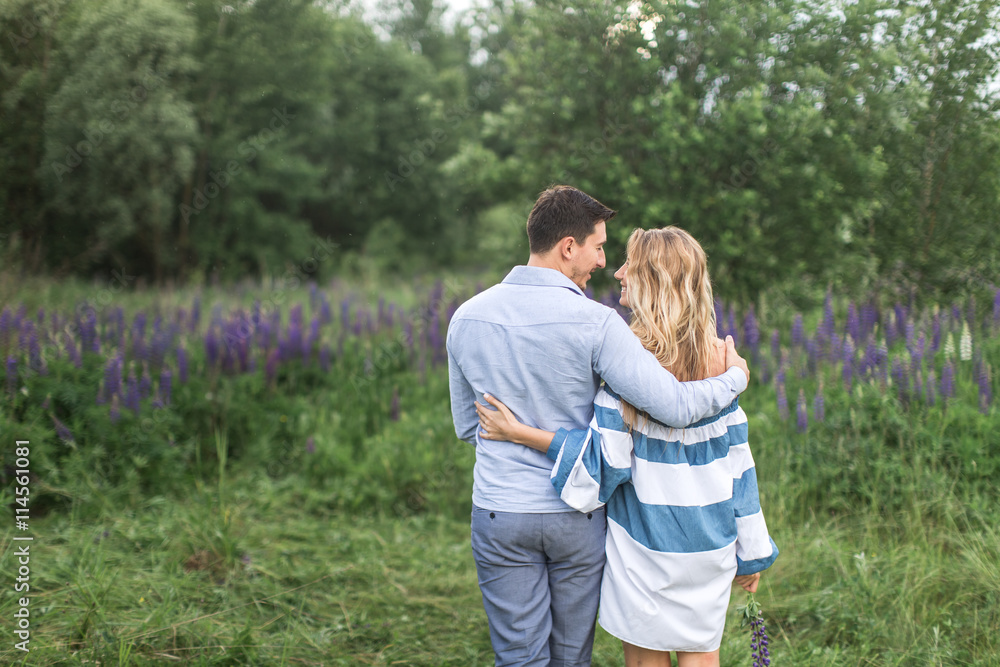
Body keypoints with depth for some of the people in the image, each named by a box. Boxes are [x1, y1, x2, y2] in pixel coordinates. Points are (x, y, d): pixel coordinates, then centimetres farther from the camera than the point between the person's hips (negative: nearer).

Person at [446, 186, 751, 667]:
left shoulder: (467, 317, -2)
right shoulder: (595, 323, -16)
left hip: (500, 515, 2)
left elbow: (466, 426, 8)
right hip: (577, 517, -2)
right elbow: (674, 407, -21)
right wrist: (735, 378, -3)